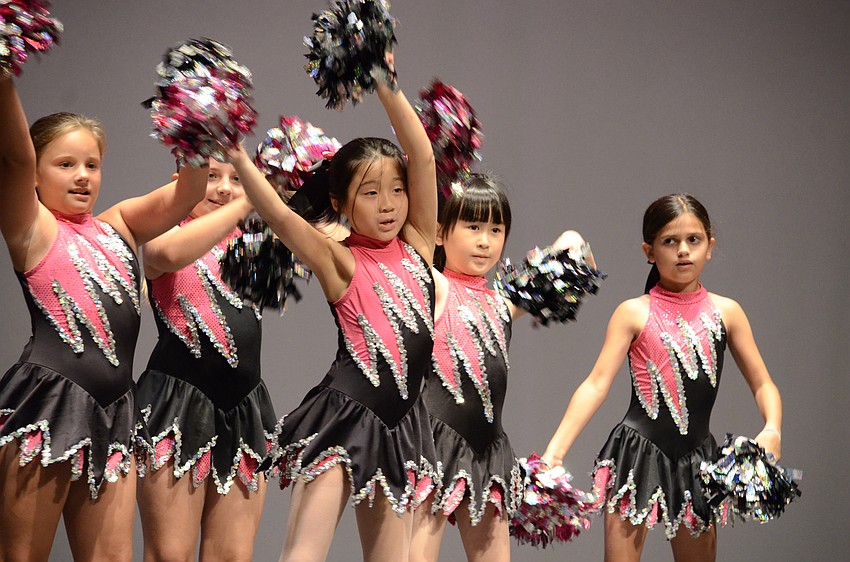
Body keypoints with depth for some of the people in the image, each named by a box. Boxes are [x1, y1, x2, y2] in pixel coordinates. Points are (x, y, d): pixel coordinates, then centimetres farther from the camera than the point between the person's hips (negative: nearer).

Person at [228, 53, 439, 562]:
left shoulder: (417, 245, 8)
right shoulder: (341, 263, -3)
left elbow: (423, 157, -1)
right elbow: (281, 217, -18)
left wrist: (387, 84, -7)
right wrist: (236, 153, -25)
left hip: (401, 423, 5)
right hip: (344, 419, -5)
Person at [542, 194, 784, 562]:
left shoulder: (726, 312, 3)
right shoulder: (634, 313, -4)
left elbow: (762, 384, 7)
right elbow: (597, 383, -11)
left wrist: (772, 431, -15)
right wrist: (554, 452, -21)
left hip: (696, 460, 3)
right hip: (638, 453, -3)